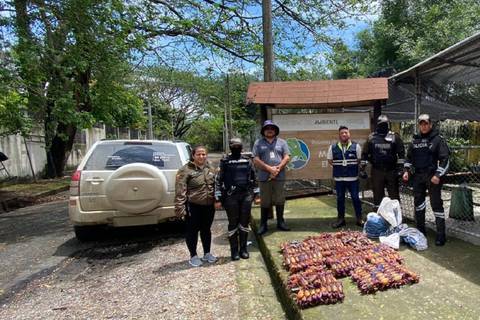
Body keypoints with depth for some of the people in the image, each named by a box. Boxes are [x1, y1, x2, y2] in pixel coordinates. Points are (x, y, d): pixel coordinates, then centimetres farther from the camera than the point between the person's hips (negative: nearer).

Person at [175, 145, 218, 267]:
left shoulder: (211, 169, 8)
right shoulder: (185, 170, -12)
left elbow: (215, 186, 17)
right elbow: (180, 191, -15)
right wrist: (180, 208, -19)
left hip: (209, 206, 5)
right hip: (193, 207, -5)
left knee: (206, 230, 17)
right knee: (192, 231, 7)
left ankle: (207, 253, 32)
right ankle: (193, 256, 23)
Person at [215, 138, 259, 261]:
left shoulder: (247, 160, 8)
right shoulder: (224, 162, 0)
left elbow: (254, 178, 13)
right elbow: (218, 180, -3)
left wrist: (256, 194, 9)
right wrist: (218, 199, -7)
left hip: (246, 195, 3)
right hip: (231, 196, -2)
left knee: (244, 223, 8)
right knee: (233, 224, 6)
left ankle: (243, 249, 22)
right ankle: (234, 251, 18)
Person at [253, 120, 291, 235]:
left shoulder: (282, 142, 10)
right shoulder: (258, 143, 5)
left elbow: (287, 157, 3)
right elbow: (256, 160, -3)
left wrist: (278, 168, -11)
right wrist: (269, 168, -13)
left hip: (279, 177, 2)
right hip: (264, 177, -1)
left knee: (280, 200, 8)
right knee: (265, 202, 5)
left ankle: (280, 222, 22)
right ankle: (263, 224, 14)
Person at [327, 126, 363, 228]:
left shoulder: (356, 146, -2)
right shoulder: (333, 147, 1)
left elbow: (359, 160, 6)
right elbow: (330, 160, 10)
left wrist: (353, 166, 1)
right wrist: (338, 167, 4)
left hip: (353, 177, -1)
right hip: (339, 178, 2)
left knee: (355, 198, 5)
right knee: (340, 198, 9)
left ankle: (359, 218, 19)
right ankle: (340, 219, 21)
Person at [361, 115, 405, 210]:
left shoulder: (395, 137, 1)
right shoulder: (371, 138, 3)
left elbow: (401, 153, 1)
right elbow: (364, 154, 4)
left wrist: (400, 168, -5)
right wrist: (362, 169, 0)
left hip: (391, 171, 0)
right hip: (377, 171, 1)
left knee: (394, 194, 7)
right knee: (377, 195, 7)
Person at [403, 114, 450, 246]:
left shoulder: (438, 139, -5)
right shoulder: (415, 140, 11)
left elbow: (444, 159, -10)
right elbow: (409, 157, 19)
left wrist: (438, 175, -17)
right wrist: (407, 171, 6)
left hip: (432, 177, -5)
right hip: (418, 176, 6)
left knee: (436, 204, -3)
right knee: (418, 202, 12)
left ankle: (441, 235, 4)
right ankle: (420, 230, 27)